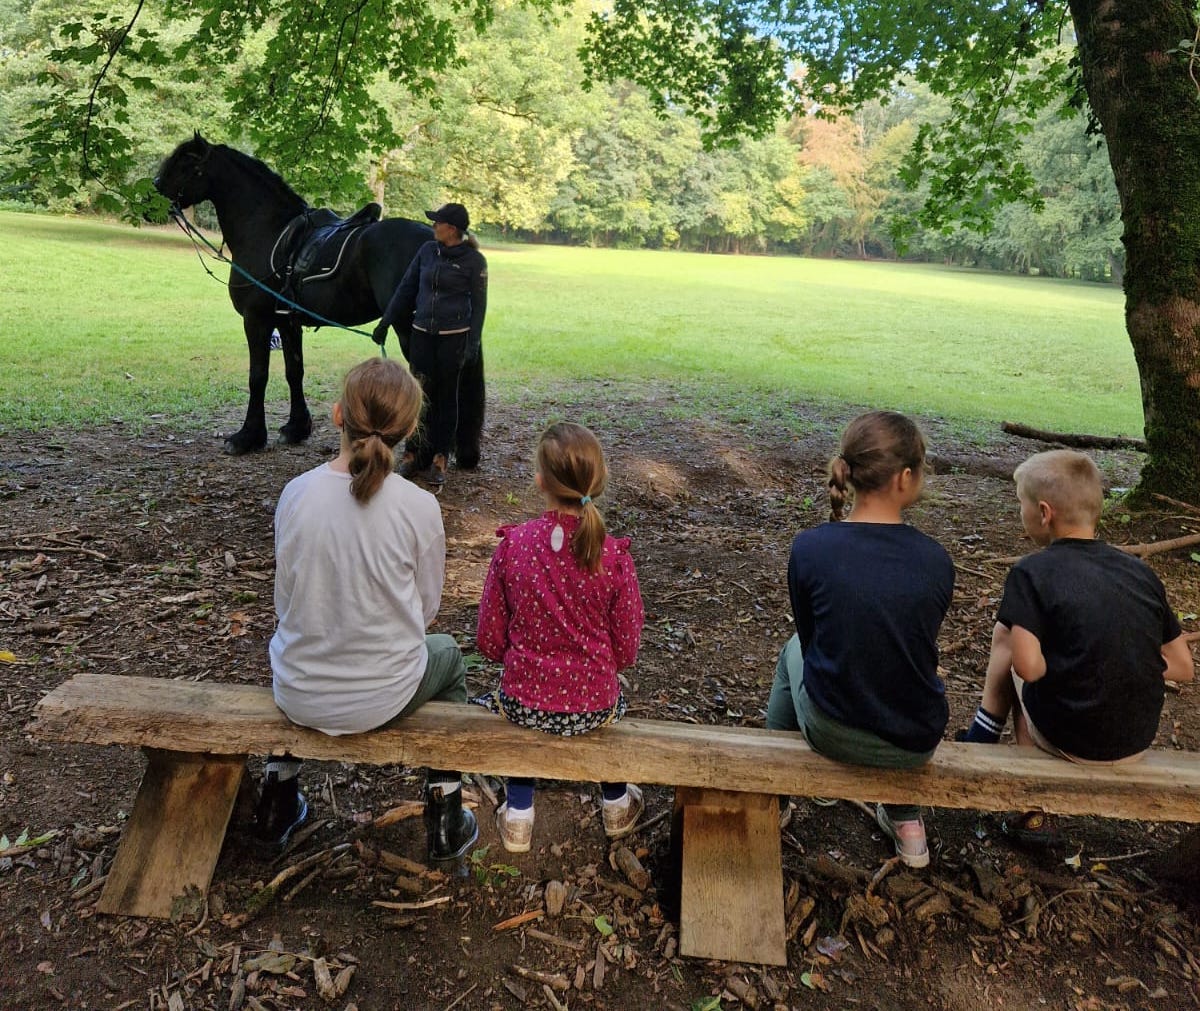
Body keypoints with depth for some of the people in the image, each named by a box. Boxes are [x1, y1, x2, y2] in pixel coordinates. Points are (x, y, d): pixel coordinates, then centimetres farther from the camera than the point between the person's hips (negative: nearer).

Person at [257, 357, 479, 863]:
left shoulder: (296, 493, -13)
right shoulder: (419, 506, -19)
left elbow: (284, 598, 0)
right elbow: (426, 606, -6)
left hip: (299, 697, 3)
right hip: (382, 697, -2)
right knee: (448, 655, 30)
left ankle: (279, 802, 45)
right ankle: (445, 821, 32)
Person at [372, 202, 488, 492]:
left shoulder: (474, 261, -7)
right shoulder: (427, 250, 6)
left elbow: (479, 305, -5)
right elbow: (405, 288, 12)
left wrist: (473, 345, -11)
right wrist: (385, 323, 11)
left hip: (453, 337, -4)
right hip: (421, 334, 4)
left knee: (446, 396, 5)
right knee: (420, 393, 7)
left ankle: (440, 458, 14)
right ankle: (414, 453, 17)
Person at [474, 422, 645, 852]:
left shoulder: (512, 543, -16)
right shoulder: (613, 555, -18)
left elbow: (489, 640, -9)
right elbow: (626, 651, -8)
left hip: (523, 704, 0)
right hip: (592, 710, 0)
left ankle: (518, 814, 36)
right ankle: (616, 805, 50)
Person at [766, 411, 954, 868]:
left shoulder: (808, 547, -16)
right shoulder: (936, 561, -13)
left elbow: (811, 638, 0)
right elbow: (920, 647, 4)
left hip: (832, 734, -1)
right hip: (916, 745, 1)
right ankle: (904, 819, 43)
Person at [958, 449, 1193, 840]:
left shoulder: (1031, 572, -13)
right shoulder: (1141, 572, 3)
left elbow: (1027, 666, -23)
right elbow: (1183, 667, 5)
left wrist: (1055, 670, -1)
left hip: (1070, 741, -5)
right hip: (1138, 744, 5)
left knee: (1005, 634, 17)